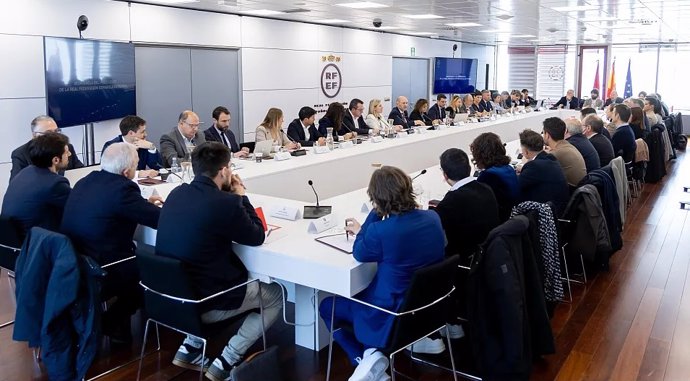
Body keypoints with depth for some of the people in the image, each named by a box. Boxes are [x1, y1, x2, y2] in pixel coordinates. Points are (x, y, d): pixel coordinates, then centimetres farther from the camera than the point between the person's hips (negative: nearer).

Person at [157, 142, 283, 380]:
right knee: (277, 295, 14)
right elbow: (257, 237, -7)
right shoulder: (225, 202, -21)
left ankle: (190, 348, 23)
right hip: (205, 302, -7)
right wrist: (241, 195, 2)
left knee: (245, 279, 32)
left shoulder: (176, 193, 1)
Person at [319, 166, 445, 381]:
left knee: (327, 306, 15)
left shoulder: (380, 231, -27)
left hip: (396, 318, -7)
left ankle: (365, 357, 0)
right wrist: (363, 231, 16)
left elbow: (360, 253, -5)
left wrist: (375, 213, -8)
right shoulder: (433, 218, -7)